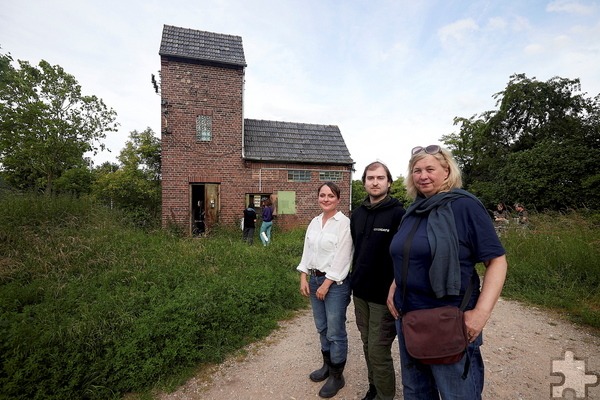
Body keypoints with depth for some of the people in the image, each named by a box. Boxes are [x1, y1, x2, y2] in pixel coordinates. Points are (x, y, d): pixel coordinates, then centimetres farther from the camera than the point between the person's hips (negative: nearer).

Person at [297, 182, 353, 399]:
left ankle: (337, 376, 25)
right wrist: (304, 278, 2)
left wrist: (326, 284, -15)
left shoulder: (344, 223, -13)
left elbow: (342, 258, -16)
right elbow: (307, 250, 9)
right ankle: (327, 366, 39)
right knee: (322, 328, 19)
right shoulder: (314, 222, 7)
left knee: (335, 331, 5)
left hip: (335, 282, -6)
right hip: (314, 279, 7)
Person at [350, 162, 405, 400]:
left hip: (384, 295, -6)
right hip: (360, 292, 6)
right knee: (367, 345, 19)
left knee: (378, 351, 3)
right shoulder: (357, 214, 7)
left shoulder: (398, 213, -13)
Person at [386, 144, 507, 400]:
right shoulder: (413, 211, 7)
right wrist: (394, 288, 6)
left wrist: (481, 312, -22)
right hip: (407, 317, 6)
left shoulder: (465, 205, -12)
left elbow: (496, 261, -13)